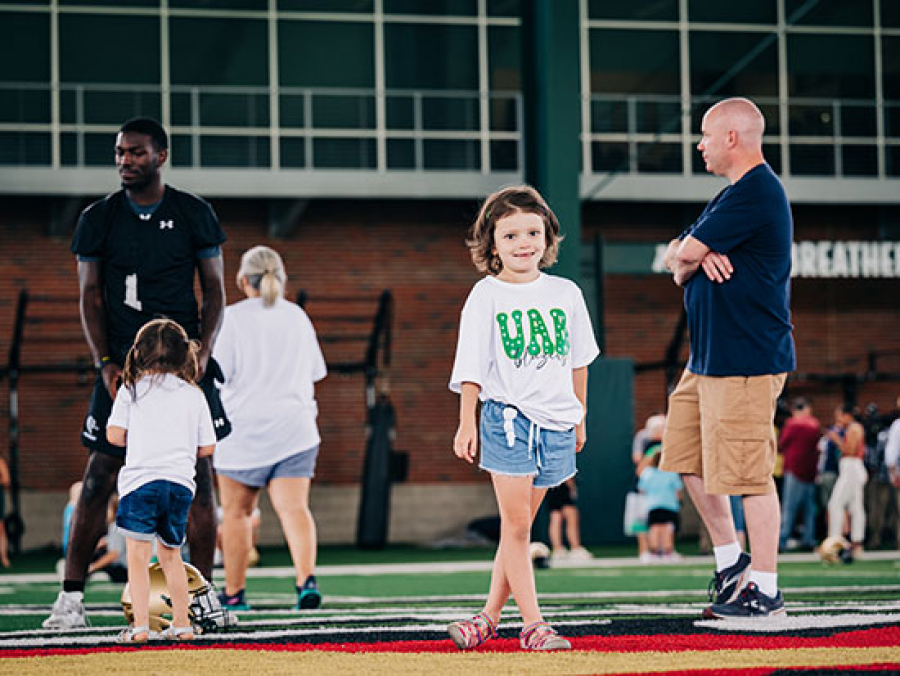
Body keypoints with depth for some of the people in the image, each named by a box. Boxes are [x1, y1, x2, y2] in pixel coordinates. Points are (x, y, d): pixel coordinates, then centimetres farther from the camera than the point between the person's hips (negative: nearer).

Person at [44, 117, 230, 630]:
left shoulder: (194, 214, 4)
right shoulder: (99, 218, 4)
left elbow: (214, 289, 6)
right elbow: (90, 295, 6)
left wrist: (203, 350, -8)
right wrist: (105, 363, -6)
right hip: (122, 362, 0)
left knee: (198, 474, 0)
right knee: (100, 476, -4)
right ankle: (72, 597, 0)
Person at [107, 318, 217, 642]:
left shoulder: (132, 389, 2)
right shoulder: (194, 395, 9)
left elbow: (114, 435, -1)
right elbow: (207, 447, 9)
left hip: (140, 481, -4)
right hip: (181, 483, 4)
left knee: (138, 556, -3)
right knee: (170, 555, 18)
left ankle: (140, 625, -12)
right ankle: (181, 624, 20)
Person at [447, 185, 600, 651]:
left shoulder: (565, 294, 8)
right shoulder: (486, 297, -1)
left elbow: (578, 360, 17)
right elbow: (473, 367, -1)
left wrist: (579, 417, 20)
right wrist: (467, 423, -6)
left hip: (556, 421, 3)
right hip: (507, 416, -3)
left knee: (519, 525, 6)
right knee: (515, 525, -7)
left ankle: (491, 615, 14)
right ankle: (532, 624, -7)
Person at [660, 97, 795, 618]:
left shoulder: (756, 191, -15)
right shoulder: (735, 194, 19)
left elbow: (685, 254, -17)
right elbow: (677, 259, 16)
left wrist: (692, 253, 7)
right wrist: (697, 257, -7)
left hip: (747, 360, -11)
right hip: (709, 357, 11)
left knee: (748, 472, -7)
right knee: (690, 457, 14)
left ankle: (764, 587, -2)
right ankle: (730, 559, 24)